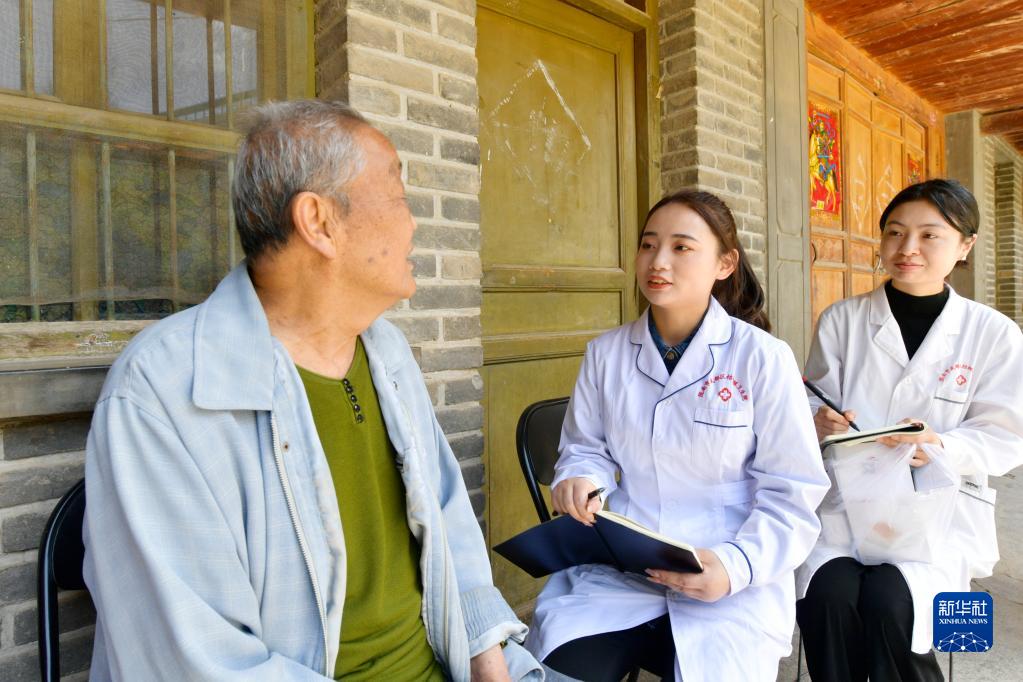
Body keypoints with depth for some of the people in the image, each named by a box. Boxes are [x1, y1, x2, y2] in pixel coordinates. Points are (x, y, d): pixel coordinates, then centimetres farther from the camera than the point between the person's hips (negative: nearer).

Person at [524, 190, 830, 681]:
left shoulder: (763, 358, -5)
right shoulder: (605, 353, 4)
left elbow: (793, 493, -4)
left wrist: (735, 565, -18)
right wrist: (580, 479, -10)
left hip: (731, 583, -1)